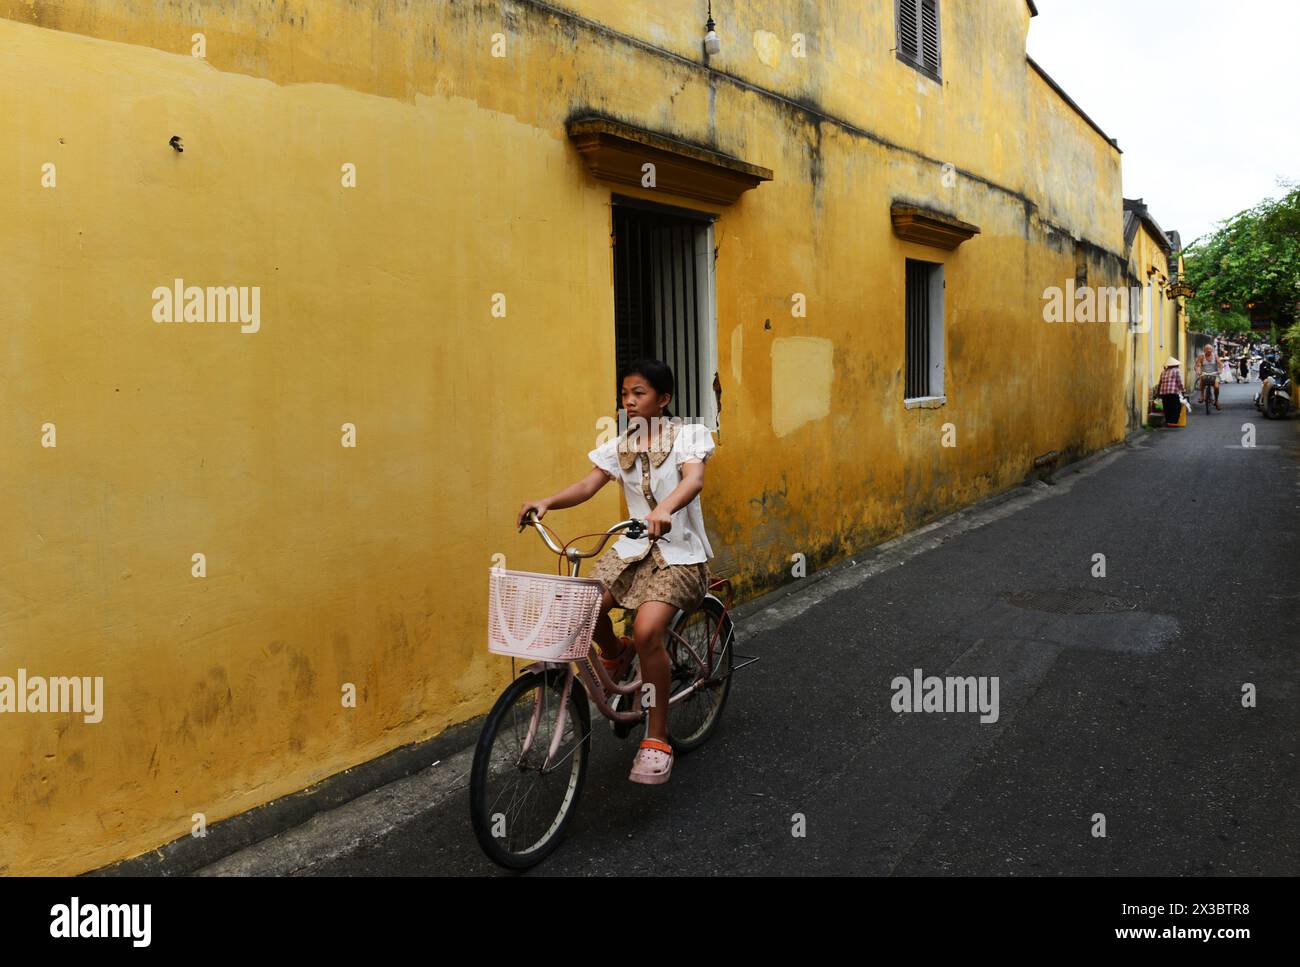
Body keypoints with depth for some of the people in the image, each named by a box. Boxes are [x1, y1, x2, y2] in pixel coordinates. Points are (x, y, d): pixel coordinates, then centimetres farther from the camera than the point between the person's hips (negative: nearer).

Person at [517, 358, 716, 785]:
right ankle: (615, 655, 16)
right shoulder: (621, 445, 9)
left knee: (647, 629, -26)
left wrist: (666, 508, -48)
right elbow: (590, 482, -4)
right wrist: (547, 502, -23)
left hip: (678, 550, -5)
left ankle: (657, 739, -10)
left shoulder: (686, 435, -6)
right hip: (635, 546, 5)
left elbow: (694, 478, -26)